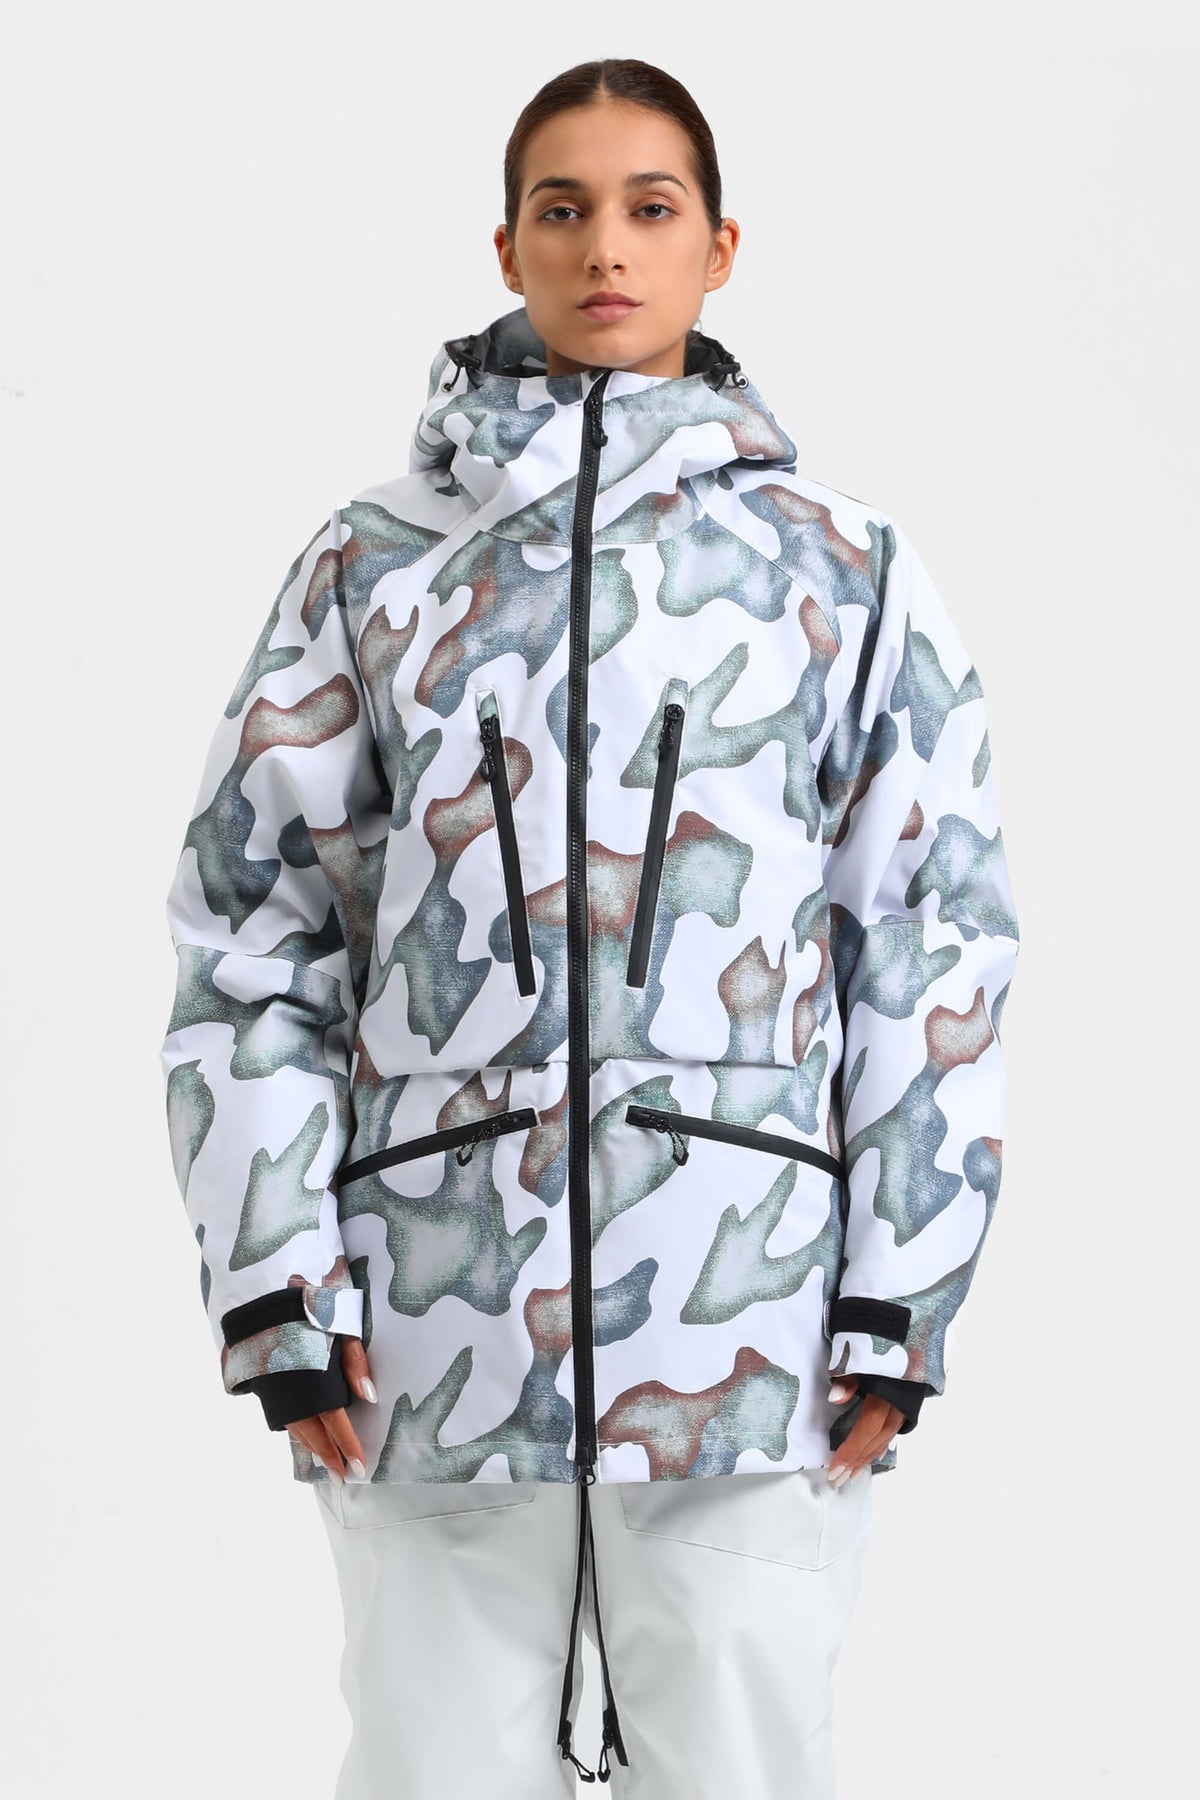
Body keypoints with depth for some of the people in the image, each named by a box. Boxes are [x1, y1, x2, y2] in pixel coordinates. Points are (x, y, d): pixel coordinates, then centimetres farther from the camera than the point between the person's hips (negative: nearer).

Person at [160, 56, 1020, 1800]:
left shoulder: (843, 574, 8)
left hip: (751, 1334, -1)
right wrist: (277, 1278, 0)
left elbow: (934, 943, 6)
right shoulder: (372, 572, 10)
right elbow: (250, 922, 8)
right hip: (435, 1333, 1)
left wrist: (899, 1301, 0)